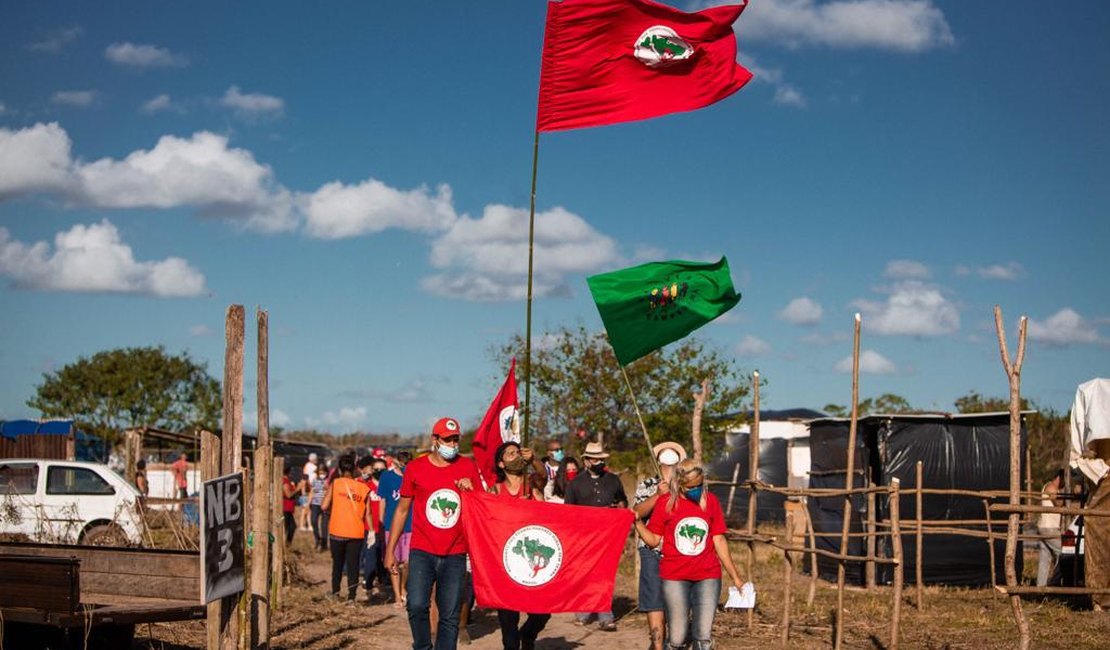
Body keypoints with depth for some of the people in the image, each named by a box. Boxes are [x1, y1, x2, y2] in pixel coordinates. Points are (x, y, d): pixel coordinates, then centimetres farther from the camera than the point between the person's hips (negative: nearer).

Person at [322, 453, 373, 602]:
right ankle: (351, 596, -4)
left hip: (337, 532, 0)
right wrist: (371, 531, 9)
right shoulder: (362, 487, 2)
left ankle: (335, 592, 22)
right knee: (353, 564, 3)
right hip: (356, 533, 0)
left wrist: (327, 490, 12)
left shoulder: (335, 483, -3)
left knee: (337, 563, 17)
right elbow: (367, 512, 2)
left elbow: (325, 506, -6)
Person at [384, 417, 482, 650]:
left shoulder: (468, 467, 5)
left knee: (450, 615, 3)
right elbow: (402, 509, 8)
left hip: (455, 555, 1)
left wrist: (470, 490, -9)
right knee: (417, 606, -15)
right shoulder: (415, 468, 2)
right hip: (422, 552, -1)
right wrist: (390, 550, 6)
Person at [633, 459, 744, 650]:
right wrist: (637, 521, -15)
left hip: (707, 577, 1)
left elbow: (719, 541, 8)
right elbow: (653, 540, 1)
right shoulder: (666, 504, -2)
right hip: (675, 578, -1)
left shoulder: (710, 501, 3)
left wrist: (734, 577, 8)